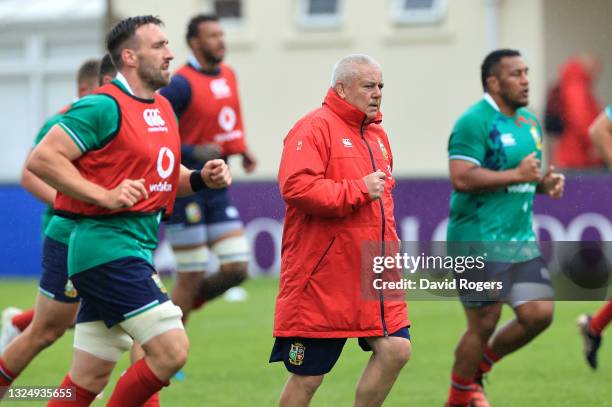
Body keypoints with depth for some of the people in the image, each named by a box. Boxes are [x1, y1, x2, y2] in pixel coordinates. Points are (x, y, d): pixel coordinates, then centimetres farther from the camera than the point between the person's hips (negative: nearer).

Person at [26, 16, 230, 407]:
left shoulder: (163, 109, 16)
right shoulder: (105, 107, -12)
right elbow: (42, 158, -17)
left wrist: (201, 178, 9)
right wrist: (104, 195, -22)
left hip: (135, 252, 9)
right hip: (109, 246, -9)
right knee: (172, 350, -15)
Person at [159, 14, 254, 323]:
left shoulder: (228, 75, 10)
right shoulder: (182, 84, -15)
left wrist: (241, 150, 10)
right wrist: (193, 153, -26)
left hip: (217, 187, 7)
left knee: (237, 269, 1)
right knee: (191, 279, -3)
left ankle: (183, 305, 23)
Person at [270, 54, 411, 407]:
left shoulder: (378, 136, 17)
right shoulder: (315, 128, -11)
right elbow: (296, 186, -25)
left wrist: (390, 244, 19)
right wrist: (359, 190, -19)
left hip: (373, 276, 7)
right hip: (322, 280, -7)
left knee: (396, 349, -6)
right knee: (307, 377, 0)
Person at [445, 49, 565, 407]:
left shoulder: (530, 122, 14)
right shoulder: (474, 122, -14)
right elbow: (461, 178, -23)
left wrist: (546, 182, 4)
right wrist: (517, 175, -21)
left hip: (521, 240, 8)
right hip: (479, 243, -8)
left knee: (540, 314, 0)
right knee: (483, 325, -1)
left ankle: (481, 363, 23)